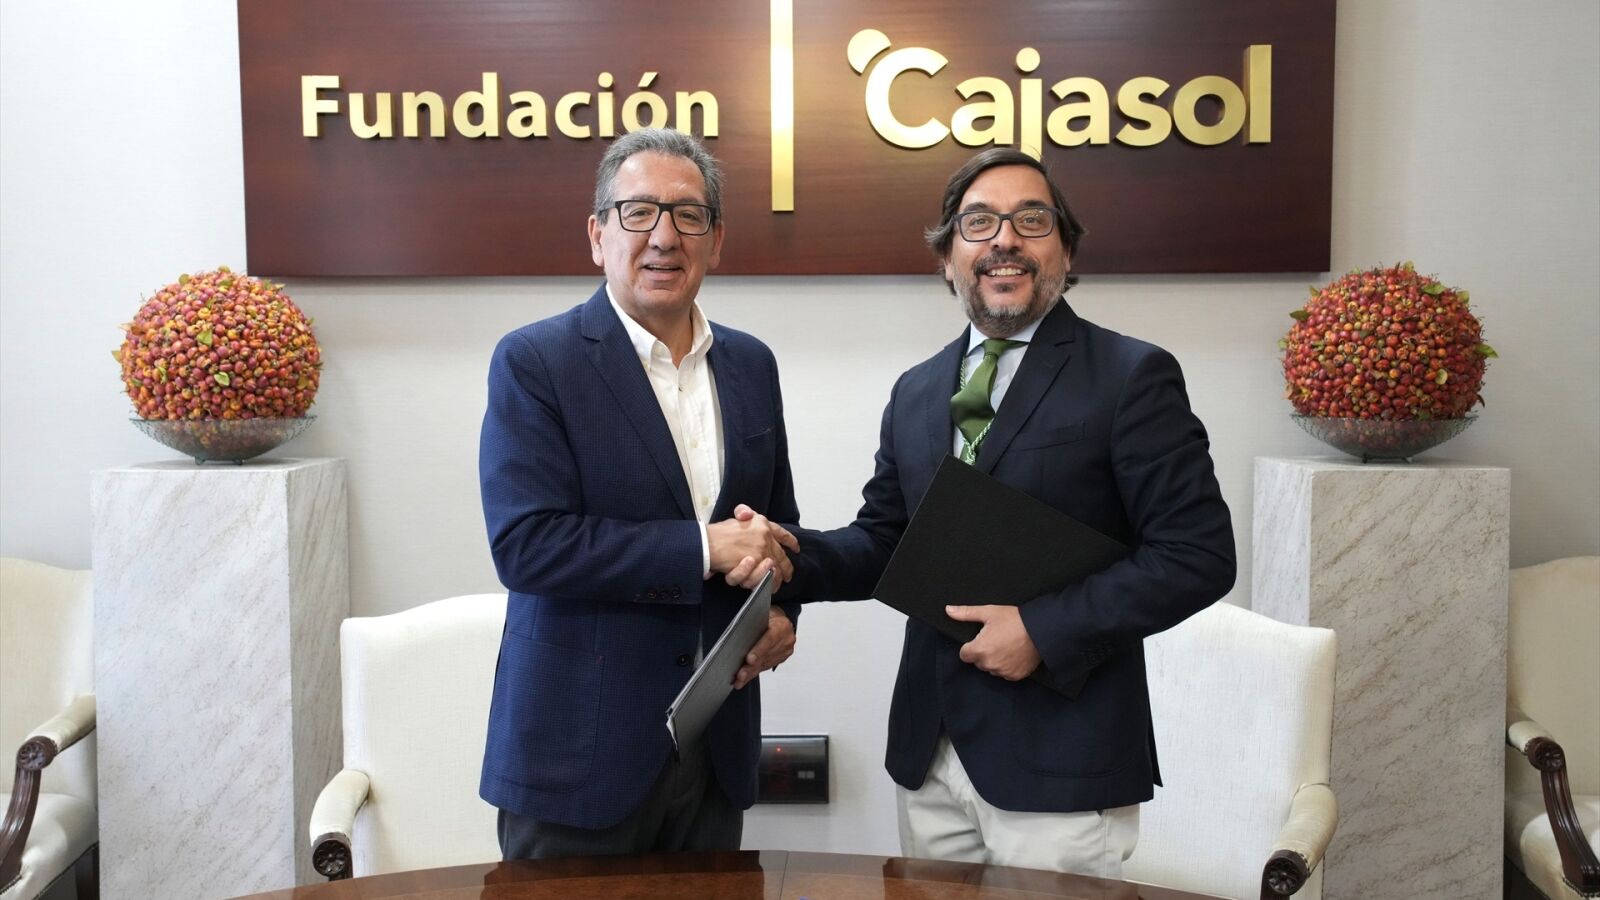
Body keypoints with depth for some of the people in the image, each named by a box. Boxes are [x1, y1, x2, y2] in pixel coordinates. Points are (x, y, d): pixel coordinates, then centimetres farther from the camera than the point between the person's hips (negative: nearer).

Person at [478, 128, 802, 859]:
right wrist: (703, 547, -20)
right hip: (579, 746, -5)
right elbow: (525, 545, -18)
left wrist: (780, 610, -4)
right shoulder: (533, 362, -9)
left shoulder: (751, 364, 7)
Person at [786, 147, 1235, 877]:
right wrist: (791, 555, -7)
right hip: (928, 751, 5)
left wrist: (1045, 630, -18)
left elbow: (1199, 554, -12)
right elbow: (884, 542, 13)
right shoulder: (915, 392, 10)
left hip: (1061, 761, -5)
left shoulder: (1132, 376, -7)